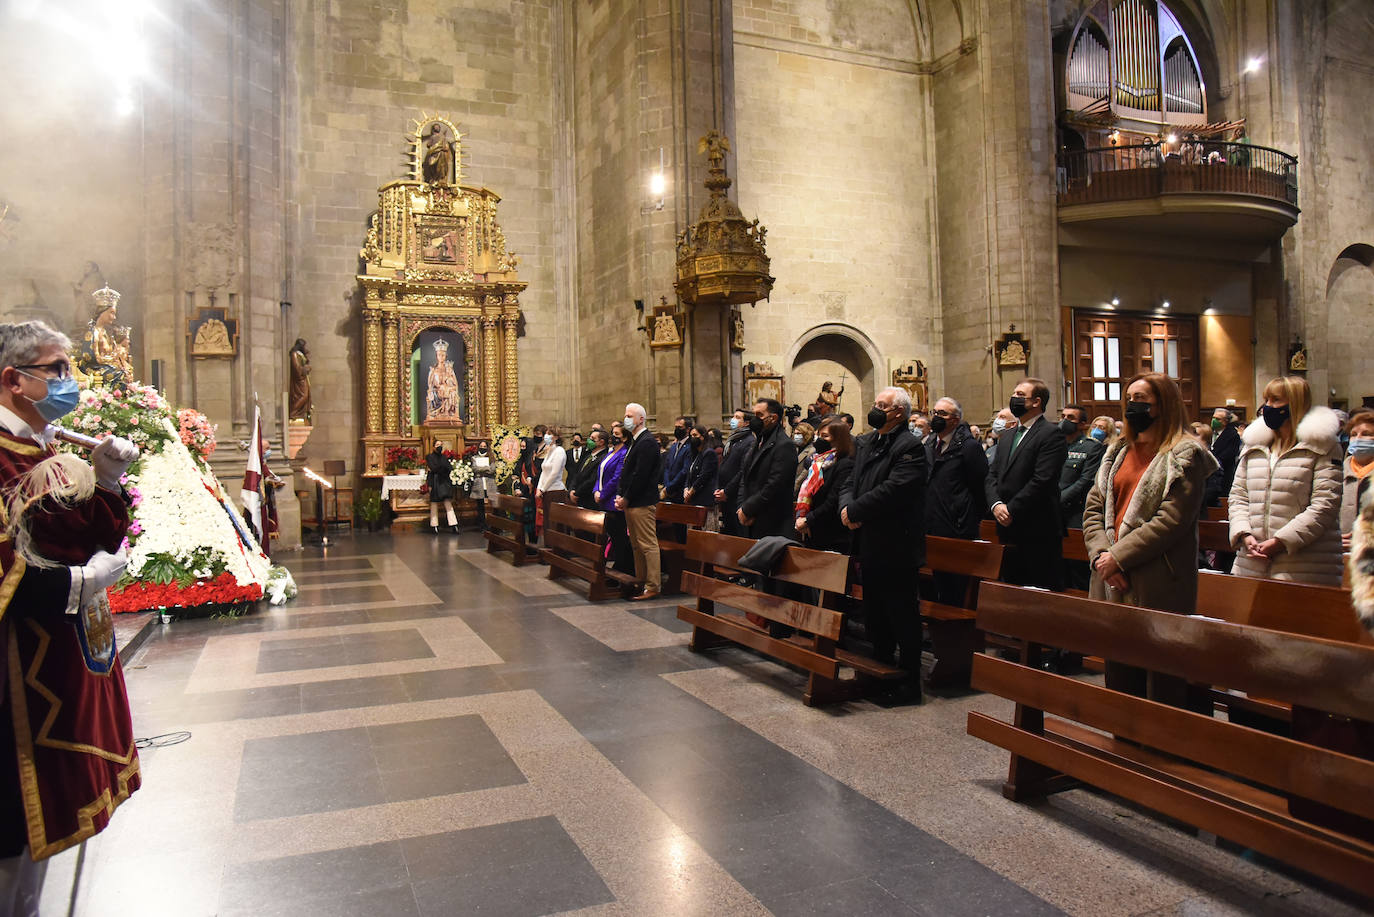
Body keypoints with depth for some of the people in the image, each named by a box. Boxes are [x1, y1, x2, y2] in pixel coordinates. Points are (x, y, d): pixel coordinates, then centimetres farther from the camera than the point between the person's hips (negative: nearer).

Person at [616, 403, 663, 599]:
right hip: (630, 503, 10)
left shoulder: (647, 442, -14)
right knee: (636, 544, 15)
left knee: (648, 544, -6)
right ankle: (640, 581, 23)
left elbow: (641, 475, -20)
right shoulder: (634, 441, 18)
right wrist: (620, 495, 8)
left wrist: (626, 498, -14)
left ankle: (652, 586, -3)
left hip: (642, 503, -10)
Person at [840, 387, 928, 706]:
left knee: (902, 616, 1)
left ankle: (909, 683, 12)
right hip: (869, 546, 8)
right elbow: (850, 482, 13)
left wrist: (854, 510, -17)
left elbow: (894, 489, -23)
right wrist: (846, 507, -8)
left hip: (895, 547, -8)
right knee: (874, 615, 18)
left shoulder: (910, 447, -13)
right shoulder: (865, 443, 14)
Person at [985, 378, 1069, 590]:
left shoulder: (1051, 434, -7)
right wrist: (996, 504, -6)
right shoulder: (1007, 435, 17)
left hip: (1038, 532, -7)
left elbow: (1042, 480, -16)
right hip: (1008, 529, 7)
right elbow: (992, 474, 12)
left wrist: (1011, 510, -15)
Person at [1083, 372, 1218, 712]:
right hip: (1114, 585, 7)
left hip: (1158, 586, -7)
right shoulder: (1117, 453, 16)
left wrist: (1118, 555, -17)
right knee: (1120, 680, 16)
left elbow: (1172, 520, -16)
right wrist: (1101, 554, -7)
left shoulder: (1185, 455, -6)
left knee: (1163, 684, 1)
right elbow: (1093, 509, 10)